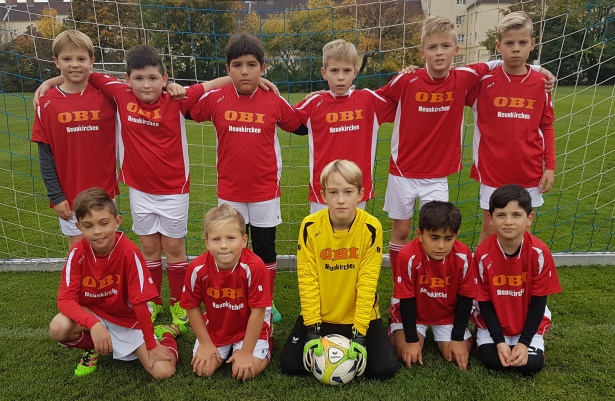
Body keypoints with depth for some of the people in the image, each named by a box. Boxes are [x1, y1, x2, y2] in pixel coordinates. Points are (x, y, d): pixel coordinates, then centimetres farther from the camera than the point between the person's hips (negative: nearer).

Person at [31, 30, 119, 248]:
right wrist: (55, 195, -5)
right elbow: (45, 155, -3)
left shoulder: (106, 96, -3)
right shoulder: (48, 104, -4)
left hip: (103, 191, 0)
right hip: (69, 194, 0)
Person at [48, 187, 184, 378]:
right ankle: (92, 347, 4)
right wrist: (94, 324, -39)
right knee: (58, 328, -30)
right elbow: (65, 298, -21)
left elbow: (140, 301, -21)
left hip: (129, 319, -2)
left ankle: (164, 333, 13)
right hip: (92, 313, 3)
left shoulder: (129, 252, -25)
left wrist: (152, 345, -16)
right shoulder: (78, 253, -17)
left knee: (163, 371, -20)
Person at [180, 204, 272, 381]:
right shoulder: (197, 268, -24)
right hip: (214, 329, 3)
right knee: (203, 369, -8)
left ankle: (266, 339, 15)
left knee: (248, 370, -16)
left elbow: (258, 311, -22)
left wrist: (246, 351, -17)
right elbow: (192, 307, -7)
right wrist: (205, 343, -5)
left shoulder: (255, 267, -32)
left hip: (249, 328, -2)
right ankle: (224, 350, 24)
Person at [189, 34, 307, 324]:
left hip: (265, 191, 0)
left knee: (265, 249, 13)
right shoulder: (215, 99, -6)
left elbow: (302, 128, 6)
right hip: (229, 192, 1)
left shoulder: (275, 102, -6)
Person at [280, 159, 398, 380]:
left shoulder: (371, 228, -18)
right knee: (290, 364, -9)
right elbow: (307, 279, -12)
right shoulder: (310, 226, -15)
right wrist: (312, 330, -15)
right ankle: (323, 341, 20)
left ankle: (352, 340, 17)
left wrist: (359, 334, -19)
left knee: (384, 368, -12)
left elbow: (367, 282, -16)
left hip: (360, 315, 0)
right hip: (318, 315, 1)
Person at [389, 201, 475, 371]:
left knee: (458, 355, -12)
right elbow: (406, 300, -19)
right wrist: (412, 340, -18)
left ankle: (436, 333, 20)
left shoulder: (463, 255, -23)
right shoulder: (408, 256, -30)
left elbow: (465, 298, -10)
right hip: (412, 313, -2)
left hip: (448, 315, 2)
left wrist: (458, 338, -11)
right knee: (408, 354, -19)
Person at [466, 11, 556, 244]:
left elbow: (546, 127, 6)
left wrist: (550, 166, 1)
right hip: (493, 172, -2)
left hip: (529, 174, 2)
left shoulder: (541, 84, 0)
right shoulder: (484, 81, -6)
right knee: (489, 231, 8)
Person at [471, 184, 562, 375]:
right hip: (493, 320, 0)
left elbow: (538, 301, -12)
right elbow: (484, 301, -12)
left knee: (532, 364, -15)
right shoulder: (483, 254, -22)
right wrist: (499, 341, -19)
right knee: (492, 360, -17)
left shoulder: (539, 252, -21)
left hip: (528, 320, 1)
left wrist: (524, 341, -17)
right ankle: (483, 336, 15)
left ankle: (520, 339, 16)